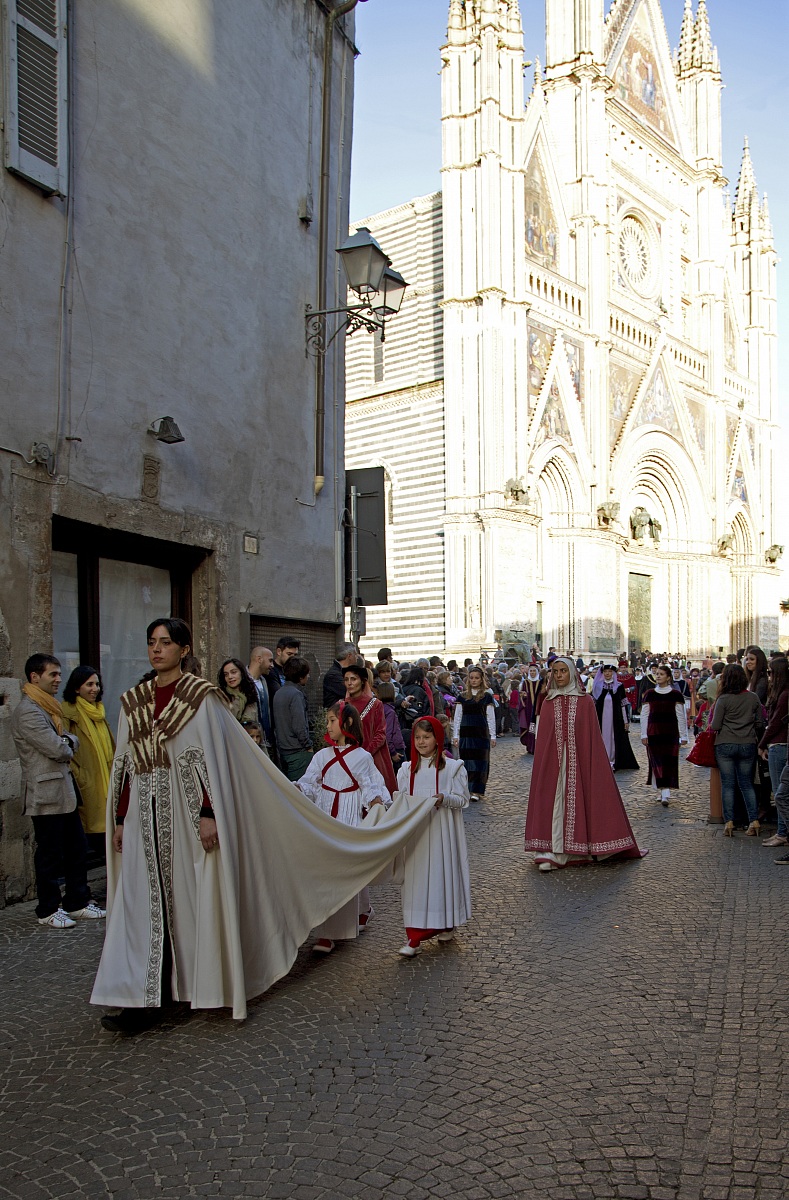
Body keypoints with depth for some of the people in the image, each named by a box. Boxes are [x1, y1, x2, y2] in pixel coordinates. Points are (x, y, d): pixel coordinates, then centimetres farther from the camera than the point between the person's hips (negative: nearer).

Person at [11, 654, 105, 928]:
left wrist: (66, 742, -7)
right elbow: (57, 749, -22)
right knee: (50, 855, 2)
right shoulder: (27, 711, -17)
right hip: (46, 795, -9)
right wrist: (68, 745, 0)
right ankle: (48, 911, 15)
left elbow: (71, 743, 15)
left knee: (77, 851, 14)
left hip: (64, 792, 9)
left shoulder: (48, 707, 16)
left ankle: (77, 903, 24)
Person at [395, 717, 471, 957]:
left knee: (443, 874, 5)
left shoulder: (452, 767, -1)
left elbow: (463, 799, -3)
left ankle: (447, 924, 29)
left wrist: (444, 799, -21)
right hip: (415, 831, 3)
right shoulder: (407, 769, 9)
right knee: (415, 880, 0)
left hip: (442, 831, -2)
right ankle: (414, 938, 3)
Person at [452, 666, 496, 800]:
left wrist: (493, 735, 1)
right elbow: (457, 717, 8)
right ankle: (468, 789, 10)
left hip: (481, 733, -1)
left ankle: (477, 791, 0)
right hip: (466, 733, 1)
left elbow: (491, 717, 4)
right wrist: (455, 735, 4)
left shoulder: (487, 696, 3)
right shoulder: (462, 697, 7)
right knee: (467, 761, 2)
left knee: (480, 761, -3)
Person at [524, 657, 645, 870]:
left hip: (578, 762, -1)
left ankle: (578, 850, 11)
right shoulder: (548, 703, 7)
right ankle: (550, 853, -3)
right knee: (553, 803, -2)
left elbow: (593, 737, 1)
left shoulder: (585, 702, 2)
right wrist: (543, 764, 1)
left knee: (577, 802, 1)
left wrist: (591, 764, -5)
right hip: (553, 764, 1)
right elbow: (542, 740, 7)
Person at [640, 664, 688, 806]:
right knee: (657, 762, -3)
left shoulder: (675, 694, 1)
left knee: (669, 762, -4)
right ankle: (664, 792, 0)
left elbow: (681, 716, 3)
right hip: (653, 732, 1)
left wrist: (683, 736, 1)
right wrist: (644, 734, 2)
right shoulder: (649, 694, 6)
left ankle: (665, 793, -3)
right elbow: (644, 715, 7)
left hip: (671, 733, -1)